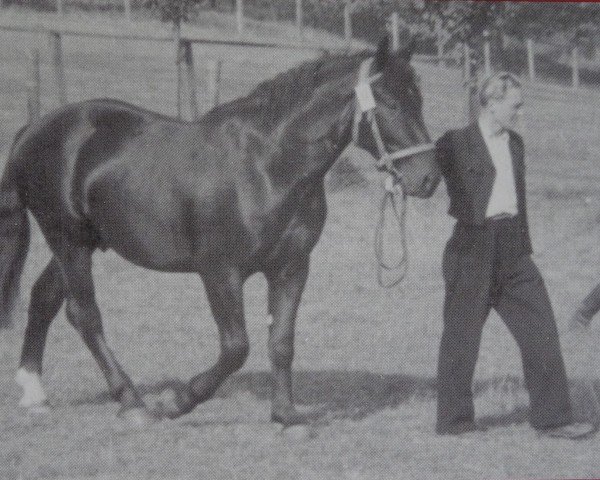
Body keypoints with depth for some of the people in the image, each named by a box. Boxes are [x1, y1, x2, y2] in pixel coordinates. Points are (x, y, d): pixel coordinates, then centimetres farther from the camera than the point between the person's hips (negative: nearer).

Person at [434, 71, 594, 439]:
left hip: (513, 249, 6)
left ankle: (552, 417, 6)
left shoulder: (515, 143, 15)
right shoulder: (456, 143, -6)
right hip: (474, 247, -6)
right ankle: (454, 420, 14)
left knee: (542, 332, 2)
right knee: (461, 336, 3)